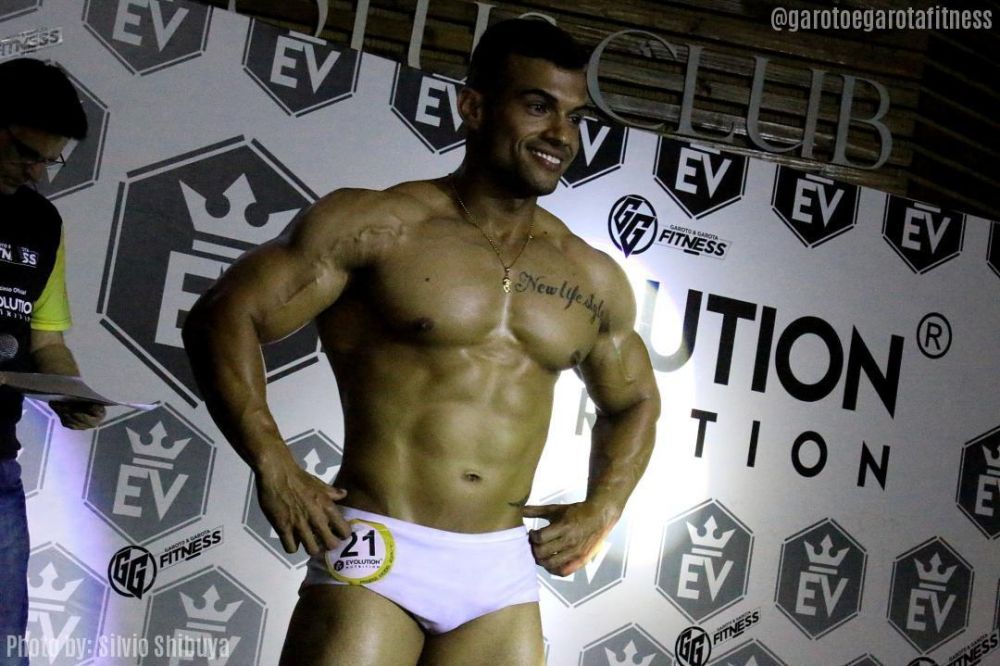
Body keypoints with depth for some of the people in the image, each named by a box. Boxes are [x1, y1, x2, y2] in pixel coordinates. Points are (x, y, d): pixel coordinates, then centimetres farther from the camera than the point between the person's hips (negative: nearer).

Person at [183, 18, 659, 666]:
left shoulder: (594, 279, 10)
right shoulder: (379, 224, -4)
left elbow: (634, 402, 25)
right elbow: (224, 318, -6)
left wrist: (604, 506, 9)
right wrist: (274, 467, -15)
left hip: (503, 578, 5)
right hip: (376, 559, -4)